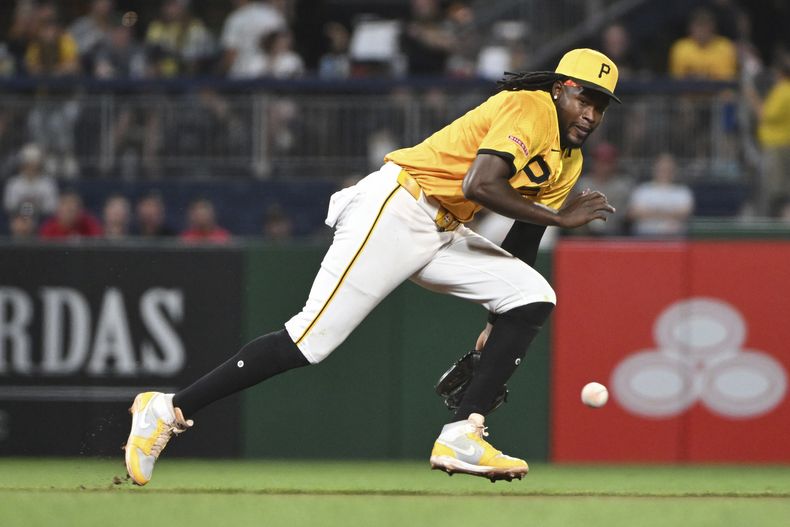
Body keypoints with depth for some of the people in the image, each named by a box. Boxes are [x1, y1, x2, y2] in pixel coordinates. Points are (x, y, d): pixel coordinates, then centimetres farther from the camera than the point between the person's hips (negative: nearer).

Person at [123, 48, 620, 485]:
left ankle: (462, 437, -7)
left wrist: (492, 342, 13)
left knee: (533, 299, -3)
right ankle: (168, 411, -8)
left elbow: (517, 249, 18)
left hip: (444, 233, 9)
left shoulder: (569, 162, 14)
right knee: (312, 339, -15)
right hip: (394, 212, -9)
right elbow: (479, 186, -27)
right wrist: (560, 217, -19)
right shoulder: (529, 107, -12)